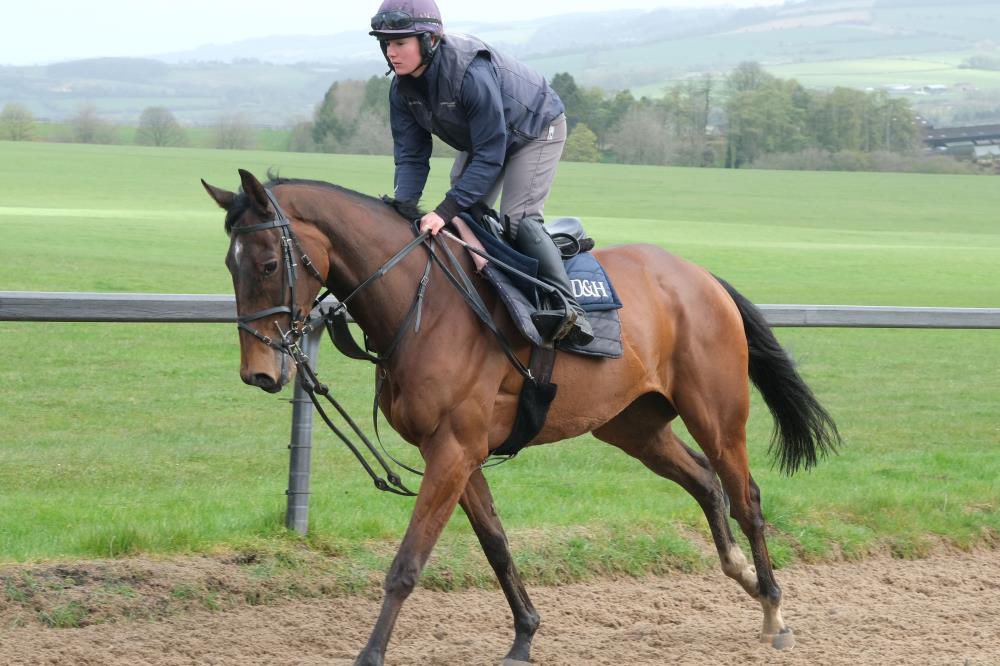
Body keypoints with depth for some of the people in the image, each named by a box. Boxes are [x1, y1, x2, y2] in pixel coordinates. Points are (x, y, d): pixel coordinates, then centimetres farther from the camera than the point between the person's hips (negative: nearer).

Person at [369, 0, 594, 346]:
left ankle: (566, 307, -18)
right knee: (463, 217, 2)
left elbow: (489, 156, -39)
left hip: (535, 129, -8)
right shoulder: (402, 88, -18)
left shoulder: (472, 73, -41)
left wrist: (445, 210, -44)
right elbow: (411, 157, -14)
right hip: (479, 139, 8)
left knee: (517, 218, -22)